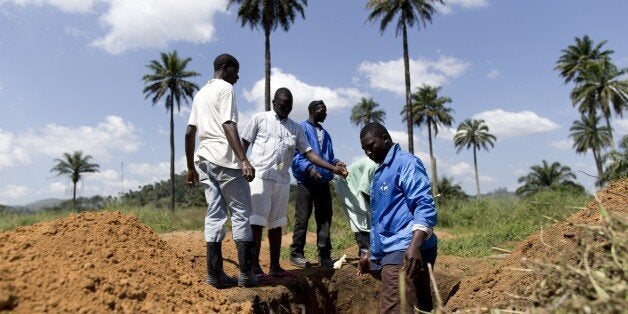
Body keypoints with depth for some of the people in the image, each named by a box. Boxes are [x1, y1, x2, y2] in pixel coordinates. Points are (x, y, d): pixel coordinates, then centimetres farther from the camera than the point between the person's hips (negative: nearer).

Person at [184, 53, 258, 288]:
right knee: (240, 214, -2)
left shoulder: (200, 93, 21)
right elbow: (229, 127, -17)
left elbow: (189, 133, 18)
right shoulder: (225, 88, -4)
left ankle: (215, 274, 7)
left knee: (214, 215, 7)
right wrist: (244, 160, -25)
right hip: (225, 159, -8)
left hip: (205, 159, 8)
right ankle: (245, 274, 0)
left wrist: (190, 167, 21)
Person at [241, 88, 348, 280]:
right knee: (256, 222, -7)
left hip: (282, 180, 4)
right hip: (259, 176, -4)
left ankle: (275, 266, 15)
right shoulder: (259, 119, 6)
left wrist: (333, 168, 0)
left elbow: (308, 152, 10)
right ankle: (254, 266, -1)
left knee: (276, 223, 8)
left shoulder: (296, 128, 15)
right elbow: (244, 145, 6)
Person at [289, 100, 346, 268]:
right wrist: (308, 167, -27)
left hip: (324, 181, 7)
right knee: (302, 219, -1)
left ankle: (324, 255, 14)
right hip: (306, 181, -7)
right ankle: (296, 254, 10)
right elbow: (296, 154, -12)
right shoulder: (301, 128, -2)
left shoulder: (325, 133, 21)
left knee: (325, 218, 7)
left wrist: (336, 162, -1)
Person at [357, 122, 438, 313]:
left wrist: (414, 245, -30)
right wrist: (372, 254, 26)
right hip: (393, 252, 10)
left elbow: (424, 205, -17)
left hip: (406, 252, -9)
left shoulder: (405, 162, -6)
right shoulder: (381, 171, 22)